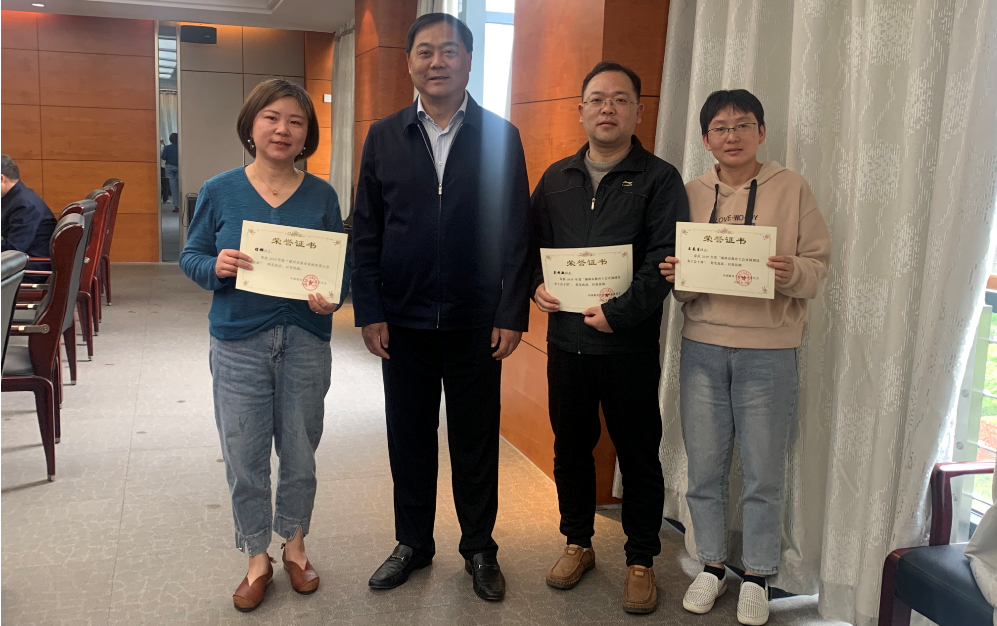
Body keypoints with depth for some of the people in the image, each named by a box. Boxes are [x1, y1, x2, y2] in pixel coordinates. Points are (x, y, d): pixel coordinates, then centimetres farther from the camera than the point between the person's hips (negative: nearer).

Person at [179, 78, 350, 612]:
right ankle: (257, 559, 28)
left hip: (304, 342, 1)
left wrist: (333, 297, -17)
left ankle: (294, 544, 36)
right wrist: (215, 267, -18)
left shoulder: (321, 195, 0)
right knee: (244, 458, 7)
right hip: (239, 345, 0)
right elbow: (190, 255, 5)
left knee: (299, 453, 12)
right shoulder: (219, 191, -1)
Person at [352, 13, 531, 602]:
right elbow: (366, 231, 3)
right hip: (403, 320, 2)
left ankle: (479, 549, 28)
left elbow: (516, 233, -3)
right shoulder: (384, 136, 4)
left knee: (476, 439, 10)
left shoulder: (501, 137, 0)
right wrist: (369, 311, -3)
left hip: (476, 321, -1)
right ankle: (413, 542, 32)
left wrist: (511, 314, -8)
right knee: (409, 437, 13)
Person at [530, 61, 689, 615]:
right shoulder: (556, 178, 11)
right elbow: (529, 242, 15)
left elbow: (665, 259, -13)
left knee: (638, 454, 6)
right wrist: (535, 285, -4)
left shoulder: (659, 180, -4)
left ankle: (640, 559, 23)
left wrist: (619, 312, -21)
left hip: (628, 344, -4)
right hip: (565, 338, 4)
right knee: (570, 446, 15)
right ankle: (578, 542, 34)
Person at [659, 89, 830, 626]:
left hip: (768, 349, -2)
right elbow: (674, 269, 11)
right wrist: (674, 276, -11)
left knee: (763, 470, 5)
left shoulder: (792, 188, 1)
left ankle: (756, 577, 23)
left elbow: (819, 265, 0)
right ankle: (711, 565, 27)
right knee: (704, 464, 9)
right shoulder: (691, 193, 8)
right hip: (702, 344, 2)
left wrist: (791, 272, -21)